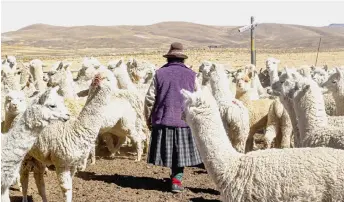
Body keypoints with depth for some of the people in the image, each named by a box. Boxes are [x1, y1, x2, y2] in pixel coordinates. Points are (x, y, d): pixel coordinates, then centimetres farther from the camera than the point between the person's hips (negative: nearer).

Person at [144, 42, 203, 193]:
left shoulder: (160, 73, 2)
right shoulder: (191, 75, 3)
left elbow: (150, 98, 2)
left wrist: (148, 118, 12)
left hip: (163, 120, 0)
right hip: (184, 121, 0)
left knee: (167, 150, 11)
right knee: (180, 152, 8)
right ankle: (176, 179, 2)